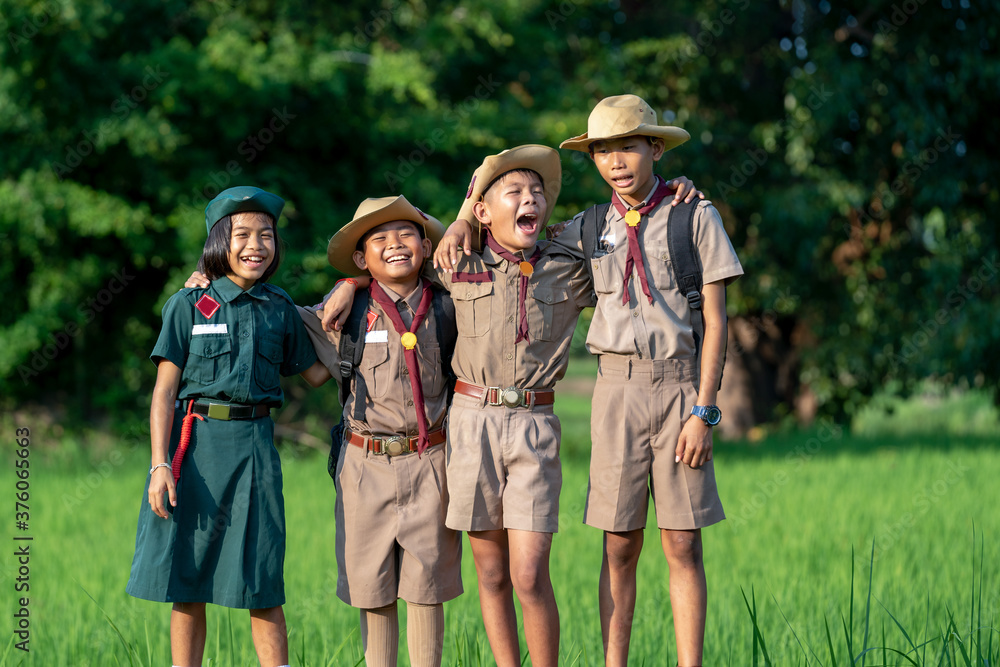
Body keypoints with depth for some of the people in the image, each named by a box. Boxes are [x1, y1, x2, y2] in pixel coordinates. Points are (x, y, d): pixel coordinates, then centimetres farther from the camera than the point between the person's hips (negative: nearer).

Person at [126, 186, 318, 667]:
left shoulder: (278, 308, 11)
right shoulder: (188, 305, 3)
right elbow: (165, 389, 0)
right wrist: (160, 464, -9)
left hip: (254, 447, 1)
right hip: (194, 443, -1)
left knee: (260, 582, 0)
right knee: (187, 580, 2)